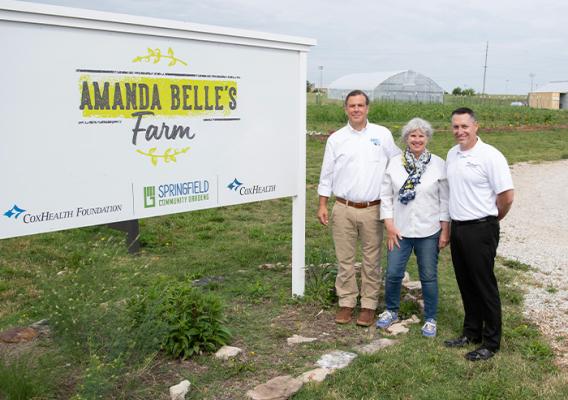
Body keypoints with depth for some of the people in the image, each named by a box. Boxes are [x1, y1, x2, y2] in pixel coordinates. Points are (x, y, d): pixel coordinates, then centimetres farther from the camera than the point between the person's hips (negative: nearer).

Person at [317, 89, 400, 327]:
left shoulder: (382, 135, 2)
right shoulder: (336, 139, 3)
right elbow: (326, 174, 7)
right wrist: (322, 205, 4)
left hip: (373, 209, -1)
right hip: (343, 209, 1)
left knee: (371, 260, 7)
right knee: (345, 259, 8)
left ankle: (369, 305, 20)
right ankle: (346, 302, 22)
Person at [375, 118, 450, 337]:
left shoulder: (438, 164, -3)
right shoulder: (395, 163, 1)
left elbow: (445, 199, -1)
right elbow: (386, 195, 3)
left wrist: (445, 230, -4)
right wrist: (389, 225, -3)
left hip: (428, 231, -1)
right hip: (400, 230, 1)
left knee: (429, 277, 8)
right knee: (393, 274, 4)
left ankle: (430, 319, 26)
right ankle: (391, 311, 29)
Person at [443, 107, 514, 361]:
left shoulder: (490, 156, -14)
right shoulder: (452, 154, 8)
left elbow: (507, 196, -13)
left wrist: (489, 219, 0)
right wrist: (451, 224, 14)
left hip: (480, 229, -7)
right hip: (457, 227, 7)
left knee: (484, 286, 2)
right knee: (466, 284, 16)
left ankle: (491, 342, 15)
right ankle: (471, 333, 30)